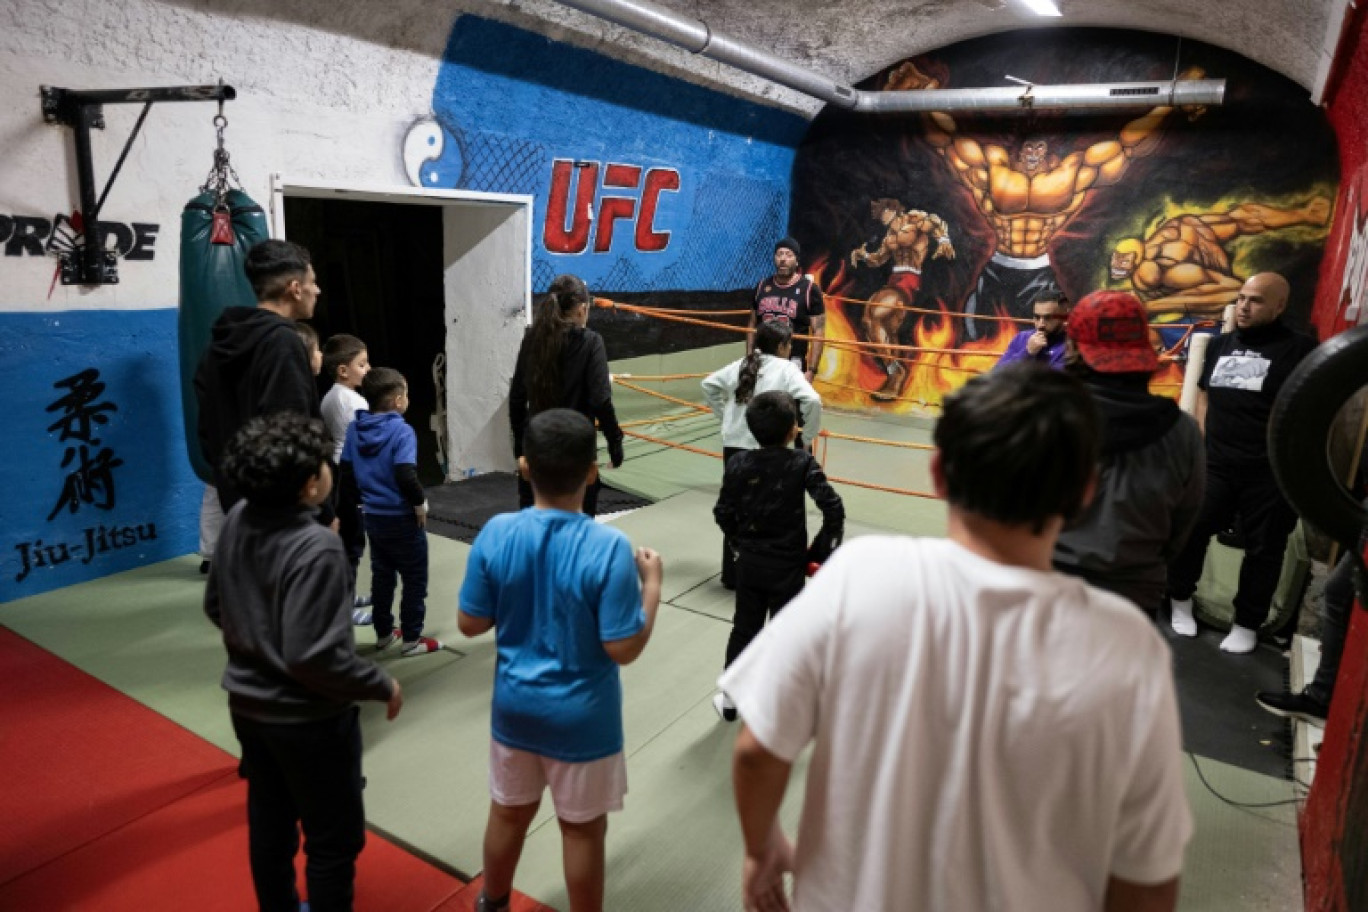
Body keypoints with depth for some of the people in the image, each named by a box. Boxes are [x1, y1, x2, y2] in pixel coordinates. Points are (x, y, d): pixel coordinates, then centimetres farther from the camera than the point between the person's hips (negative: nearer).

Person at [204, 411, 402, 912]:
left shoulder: (237, 520, -7)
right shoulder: (316, 547, -30)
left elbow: (215, 607, 7)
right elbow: (313, 656, -30)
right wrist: (382, 685, -16)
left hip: (247, 703, 8)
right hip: (306, 718, -8)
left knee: (268, 821, 26)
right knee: (334, 838, 13)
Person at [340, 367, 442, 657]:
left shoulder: (355, 429, 2)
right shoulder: (402, 432, -19)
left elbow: (346, 472, 7)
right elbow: (405, 476, -27)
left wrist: (360, 500, 18)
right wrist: (420, 502, -12)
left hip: (373, 517, 7)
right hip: (402, 518, -7)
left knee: (381, 575, 19)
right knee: (415, 579, 7)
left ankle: (384, 633, 29)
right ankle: (411, 639, 13)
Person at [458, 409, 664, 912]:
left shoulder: (496, 534, -15)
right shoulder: (609, 547, -26)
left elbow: (471, 624, -5)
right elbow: (623, 648, -20)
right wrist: (652, 583, -8)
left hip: (515, 705, 4)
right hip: (581, 717, -4)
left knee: (508, 813, 26)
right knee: (582, 829, 17)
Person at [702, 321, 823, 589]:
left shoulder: (741, 365, 10)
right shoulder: (786, 369, -7)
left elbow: (708, 385, 20)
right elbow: (812, 401, -20)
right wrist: (808, 435, -5)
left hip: (733, 446, 6)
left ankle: (732, 574, 28)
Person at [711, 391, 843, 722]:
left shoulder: (738, 463, -7)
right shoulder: (802, 464, -15)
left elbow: (723, 514, -3)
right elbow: (833, 509, -18)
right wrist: (821, 551, -5)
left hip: (749, 563, 3)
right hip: (787, 567, -3)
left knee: (744, 629, 18)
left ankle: (729, 698, 30)